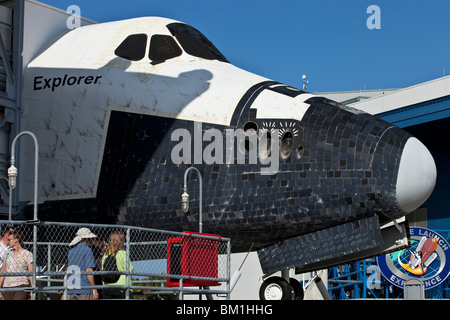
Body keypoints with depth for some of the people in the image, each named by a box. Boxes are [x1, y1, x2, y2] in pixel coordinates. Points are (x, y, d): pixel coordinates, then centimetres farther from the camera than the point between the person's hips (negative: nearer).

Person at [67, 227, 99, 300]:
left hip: (72, 289, 7)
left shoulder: (71, 251, 15)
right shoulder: (87, 250, -7)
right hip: (85, 289, -7)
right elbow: (88, 270, -14)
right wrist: (94, 289, -12)